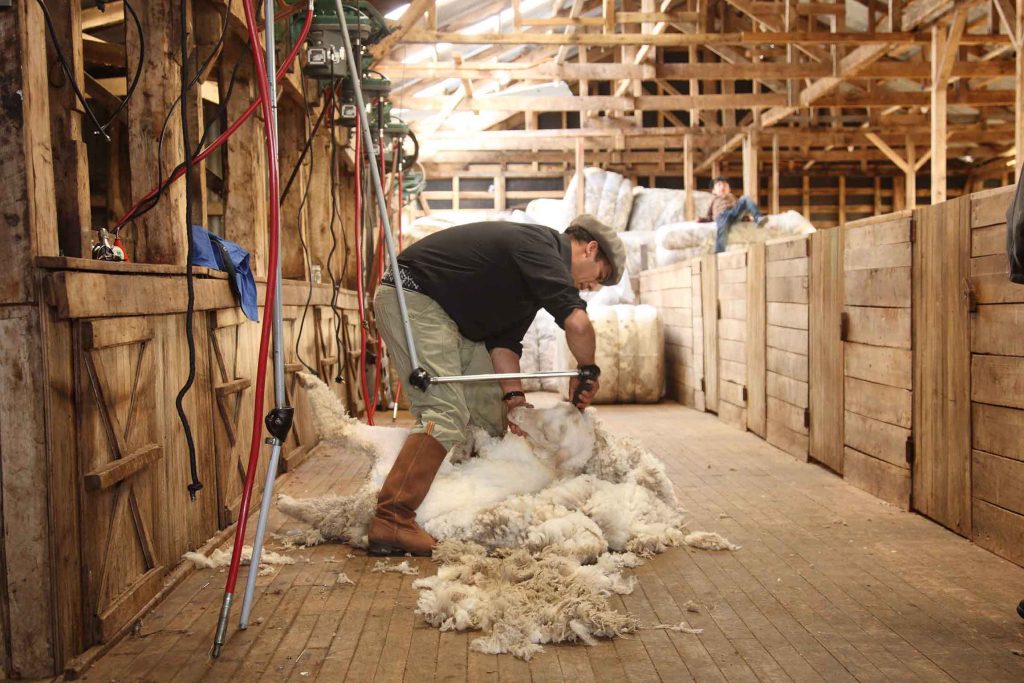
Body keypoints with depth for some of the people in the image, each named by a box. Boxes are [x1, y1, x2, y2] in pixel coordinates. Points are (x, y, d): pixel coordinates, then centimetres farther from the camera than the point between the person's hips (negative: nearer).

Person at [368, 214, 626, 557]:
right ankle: (391, 522, -22)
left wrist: (513, 395, -1)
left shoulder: (536, 272, 16)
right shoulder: (541, 246, -17)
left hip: (444, 311, 11)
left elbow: (505, 339, 11)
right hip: (411, 298, -11)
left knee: (489, 401, 12)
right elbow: (577, 323, -30)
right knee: (446, 414, -19)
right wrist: (588, 370, -12)